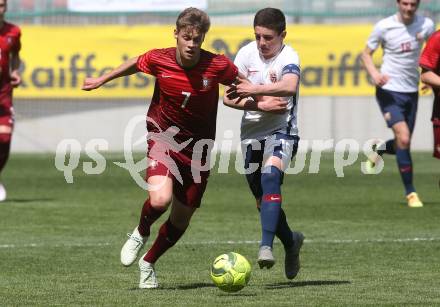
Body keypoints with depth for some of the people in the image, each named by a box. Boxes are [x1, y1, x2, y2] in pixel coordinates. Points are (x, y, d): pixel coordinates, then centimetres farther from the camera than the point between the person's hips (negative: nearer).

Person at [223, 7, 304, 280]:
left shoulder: (288, 57, -15)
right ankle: (291, 241, 36)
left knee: (270, 177, -31)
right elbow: (229, 97, -3)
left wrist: (255, 90, -43)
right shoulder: (247, 54, -1)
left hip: (281, 130, -5)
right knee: (263, 199, 11)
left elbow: (289, 86, -38)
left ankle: (266, 246, -38)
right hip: (251, 131, 5)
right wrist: (259, 104, -18)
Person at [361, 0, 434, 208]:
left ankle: (377, 150, 45)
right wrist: (374, 73, -20)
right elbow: (366, 53, 1)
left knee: (403, 143, 10)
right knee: (404, 138, -17)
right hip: (389, 90, -4)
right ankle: (410, 193, -7)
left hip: (411, 91, 4)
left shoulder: (426, 25, -2)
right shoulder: (384, 27, -9)